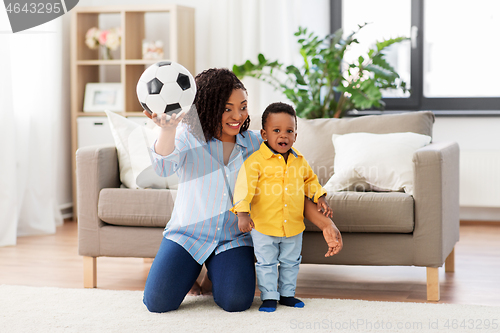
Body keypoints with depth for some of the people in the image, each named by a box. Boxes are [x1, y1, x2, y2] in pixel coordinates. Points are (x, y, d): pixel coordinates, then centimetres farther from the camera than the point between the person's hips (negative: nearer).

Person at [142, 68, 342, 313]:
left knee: (236, 301, -23)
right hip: (187, 233, -1)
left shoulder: (255, 144, 0)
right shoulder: (188, 137, -6)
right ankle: (192, 268, 17)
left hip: (233, 237, 1)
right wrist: (168, 130, -49)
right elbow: (164, 167, -27)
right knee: (158, 301, -16)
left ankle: (217, 271, 13)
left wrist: (324, 223, -13)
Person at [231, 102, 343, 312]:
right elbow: (244, 186, -23)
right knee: (266, 263, 6)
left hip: (293, 226, 5)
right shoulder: (255, 161, -16)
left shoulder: (299, 160, 3)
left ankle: (287, 294, 33)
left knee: (291, 262, 17)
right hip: (263, 226, -5)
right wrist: (242, 213, -35)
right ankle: (269, 297, 19)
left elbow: (310, 179, 21)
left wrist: (320, 198, 8)